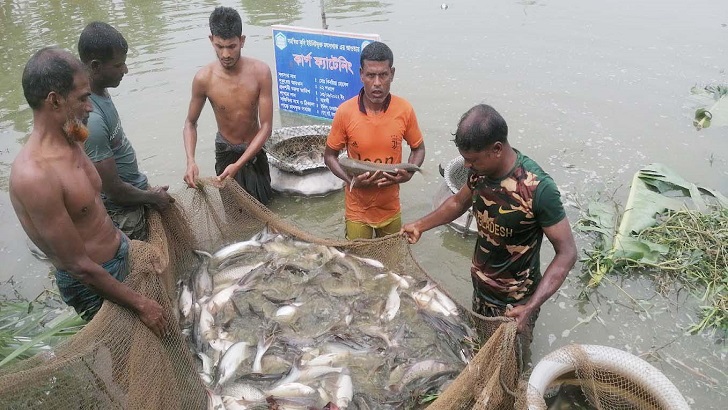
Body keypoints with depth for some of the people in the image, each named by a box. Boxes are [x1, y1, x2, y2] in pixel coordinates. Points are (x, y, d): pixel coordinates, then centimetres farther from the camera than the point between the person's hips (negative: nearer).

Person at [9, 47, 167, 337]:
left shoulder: (70, 143, -2)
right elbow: (80, 266, -25)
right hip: (93, 284, -8)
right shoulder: (33, 175, -30)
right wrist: (140, 305, -19)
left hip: (122, 254, 8)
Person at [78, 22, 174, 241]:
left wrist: (147, 190, 16)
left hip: (133, 193, 9)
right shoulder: (90, 118, -33)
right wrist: (152, 197, -9)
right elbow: (113, 190, -27)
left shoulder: (100, 93, -3)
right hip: (122, 212, -9)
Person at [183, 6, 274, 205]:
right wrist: (190, 161, -25)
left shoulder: (260, 71, -23)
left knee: (262, 203, 18)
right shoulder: (204, 78, -22)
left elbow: (266, 126, -21)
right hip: (225, 150, -1)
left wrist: (238, 164, -29)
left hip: (254, 149, 1)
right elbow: (190, 123, -7)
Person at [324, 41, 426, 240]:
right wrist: (350, 179, -20)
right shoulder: (345, 111, -15)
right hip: (357, 209, -1)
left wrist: (408, 173, -15)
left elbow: (418, 149, 4)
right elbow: (329, 155, -3)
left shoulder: (404, 109, -11)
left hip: (390, 208, 2)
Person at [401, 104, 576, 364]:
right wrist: (420, 225, 5)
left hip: (514, 301, -6)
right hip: (480, 287, 6)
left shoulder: (538, 189, -31)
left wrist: (531, 307, -34)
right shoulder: (480, 171, -11)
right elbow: (459, 202, 12)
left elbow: (567, 253, -25)